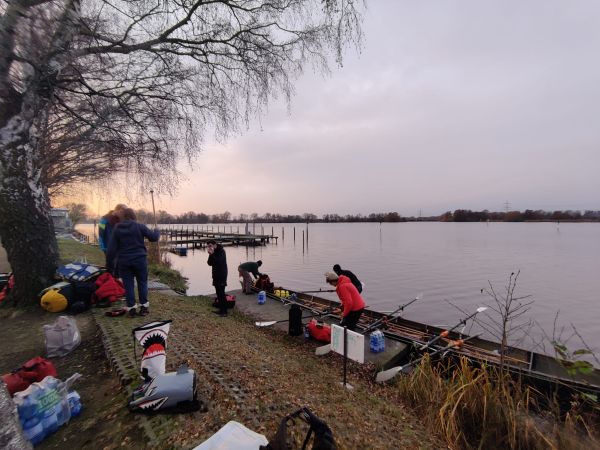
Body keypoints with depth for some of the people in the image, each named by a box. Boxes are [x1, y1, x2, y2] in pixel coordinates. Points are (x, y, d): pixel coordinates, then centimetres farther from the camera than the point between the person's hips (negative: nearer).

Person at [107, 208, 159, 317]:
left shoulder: (117, 229, 1)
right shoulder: (140, 227, -8)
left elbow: (112, 247, 0)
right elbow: (153, 237, -4)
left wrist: (110, 258, 13)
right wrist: (157, 232, 17)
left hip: (124, 261, 2)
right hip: (139, 259, -2)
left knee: (128, 285, 9)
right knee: (142, 283, 11)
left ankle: (131, 308, 12)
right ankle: (144, 307, 14)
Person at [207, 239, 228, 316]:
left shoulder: (221, 251, -12)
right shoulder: (213, 253, 11)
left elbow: (219, 261, -24)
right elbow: (210, 263, 5)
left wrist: (212, 254, -22)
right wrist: (210, 255, -9)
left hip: (221, 276, -8)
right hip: (216, 275, 8)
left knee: (221, 293, -8)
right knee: (218, 293, 11)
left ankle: (224, 311, -2)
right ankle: (221, 308, 20)